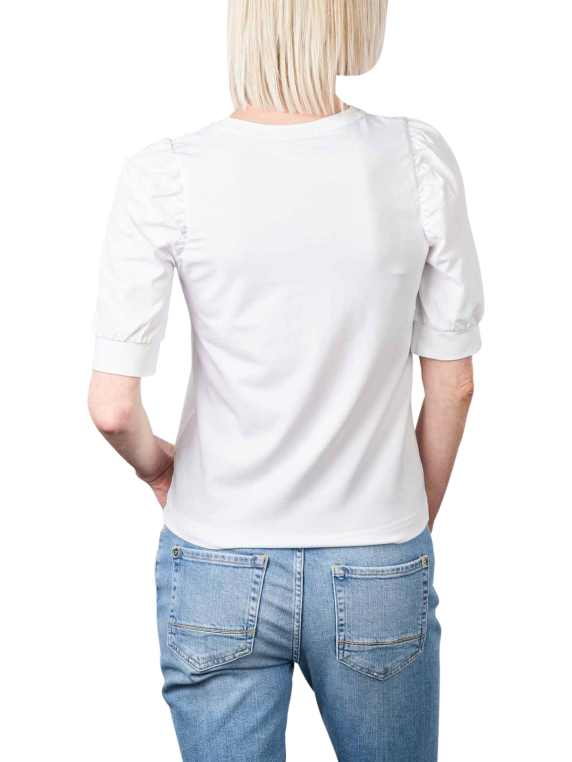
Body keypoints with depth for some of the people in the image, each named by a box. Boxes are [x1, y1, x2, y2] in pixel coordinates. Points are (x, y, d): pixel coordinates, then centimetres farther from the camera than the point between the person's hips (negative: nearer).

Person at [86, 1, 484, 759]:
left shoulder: (164, 176, -14)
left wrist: (155, 463, 8)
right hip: (380, 577, 1)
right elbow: (452, 385, -3)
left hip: (218, 570, -1)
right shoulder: (420, 157, -11)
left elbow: (112, 407, -15)